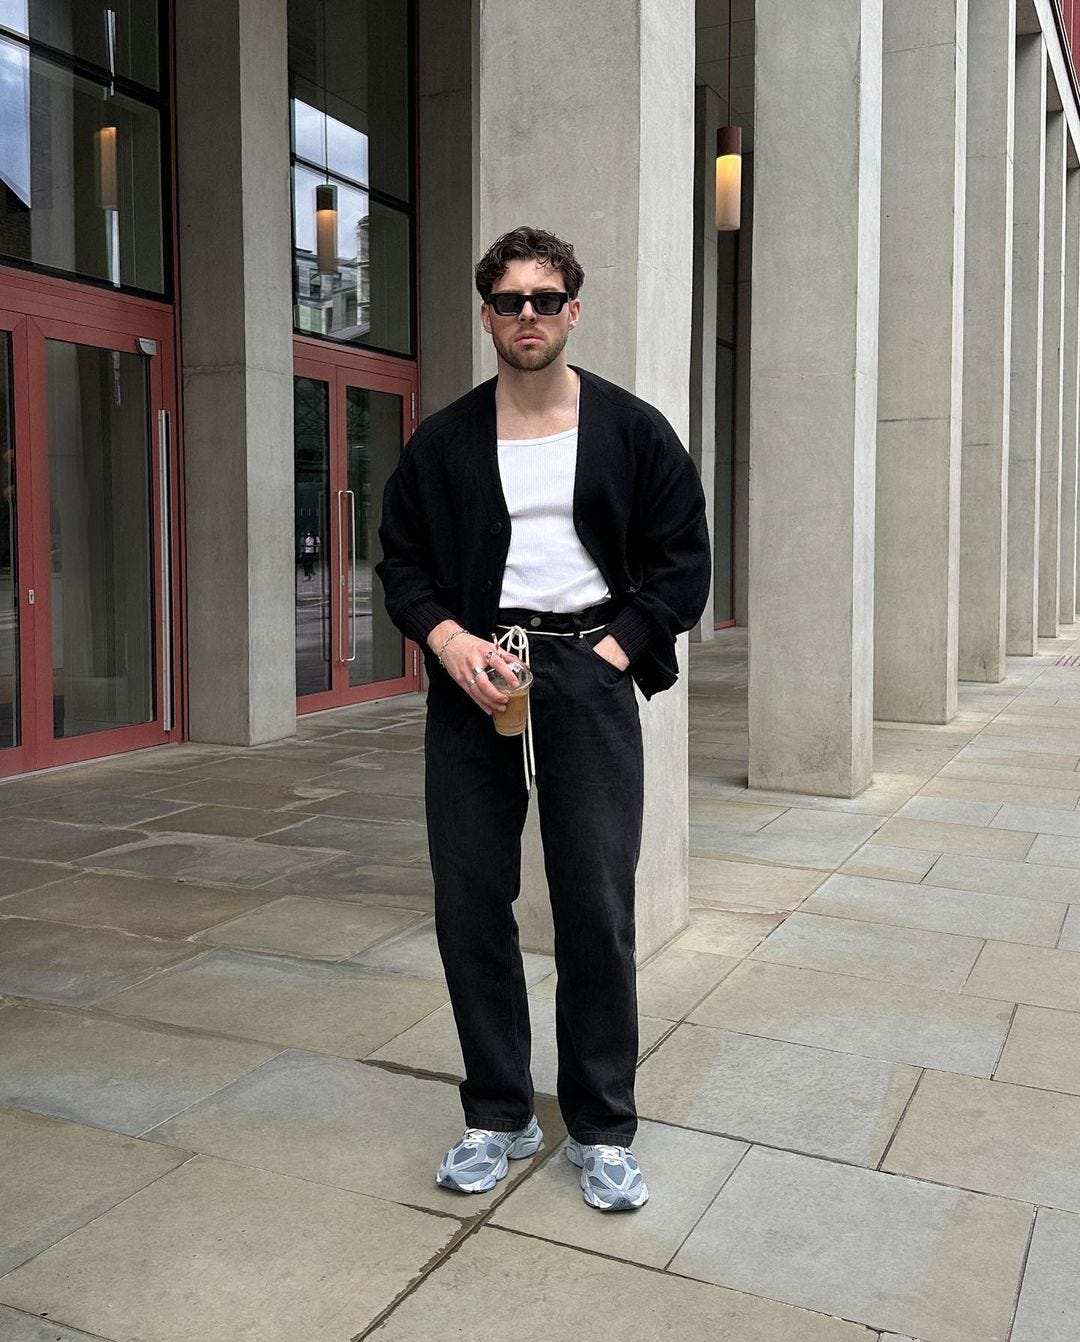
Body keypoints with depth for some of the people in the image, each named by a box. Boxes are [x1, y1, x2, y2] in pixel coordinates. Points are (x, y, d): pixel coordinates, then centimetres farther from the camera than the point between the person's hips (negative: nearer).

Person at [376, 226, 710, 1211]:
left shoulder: (634, 431, 5)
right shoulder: (444, 442, 9)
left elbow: (682, 566, 4)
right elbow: (402, 562, 11)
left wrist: (610, 653, -8)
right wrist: (450, 640, -8)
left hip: (589, 676, -2)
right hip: (473, 677, 2)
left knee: (598, 910, -2)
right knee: (470, 906, 4)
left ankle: (603, 1129, 15)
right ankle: (500, 1117, 21)